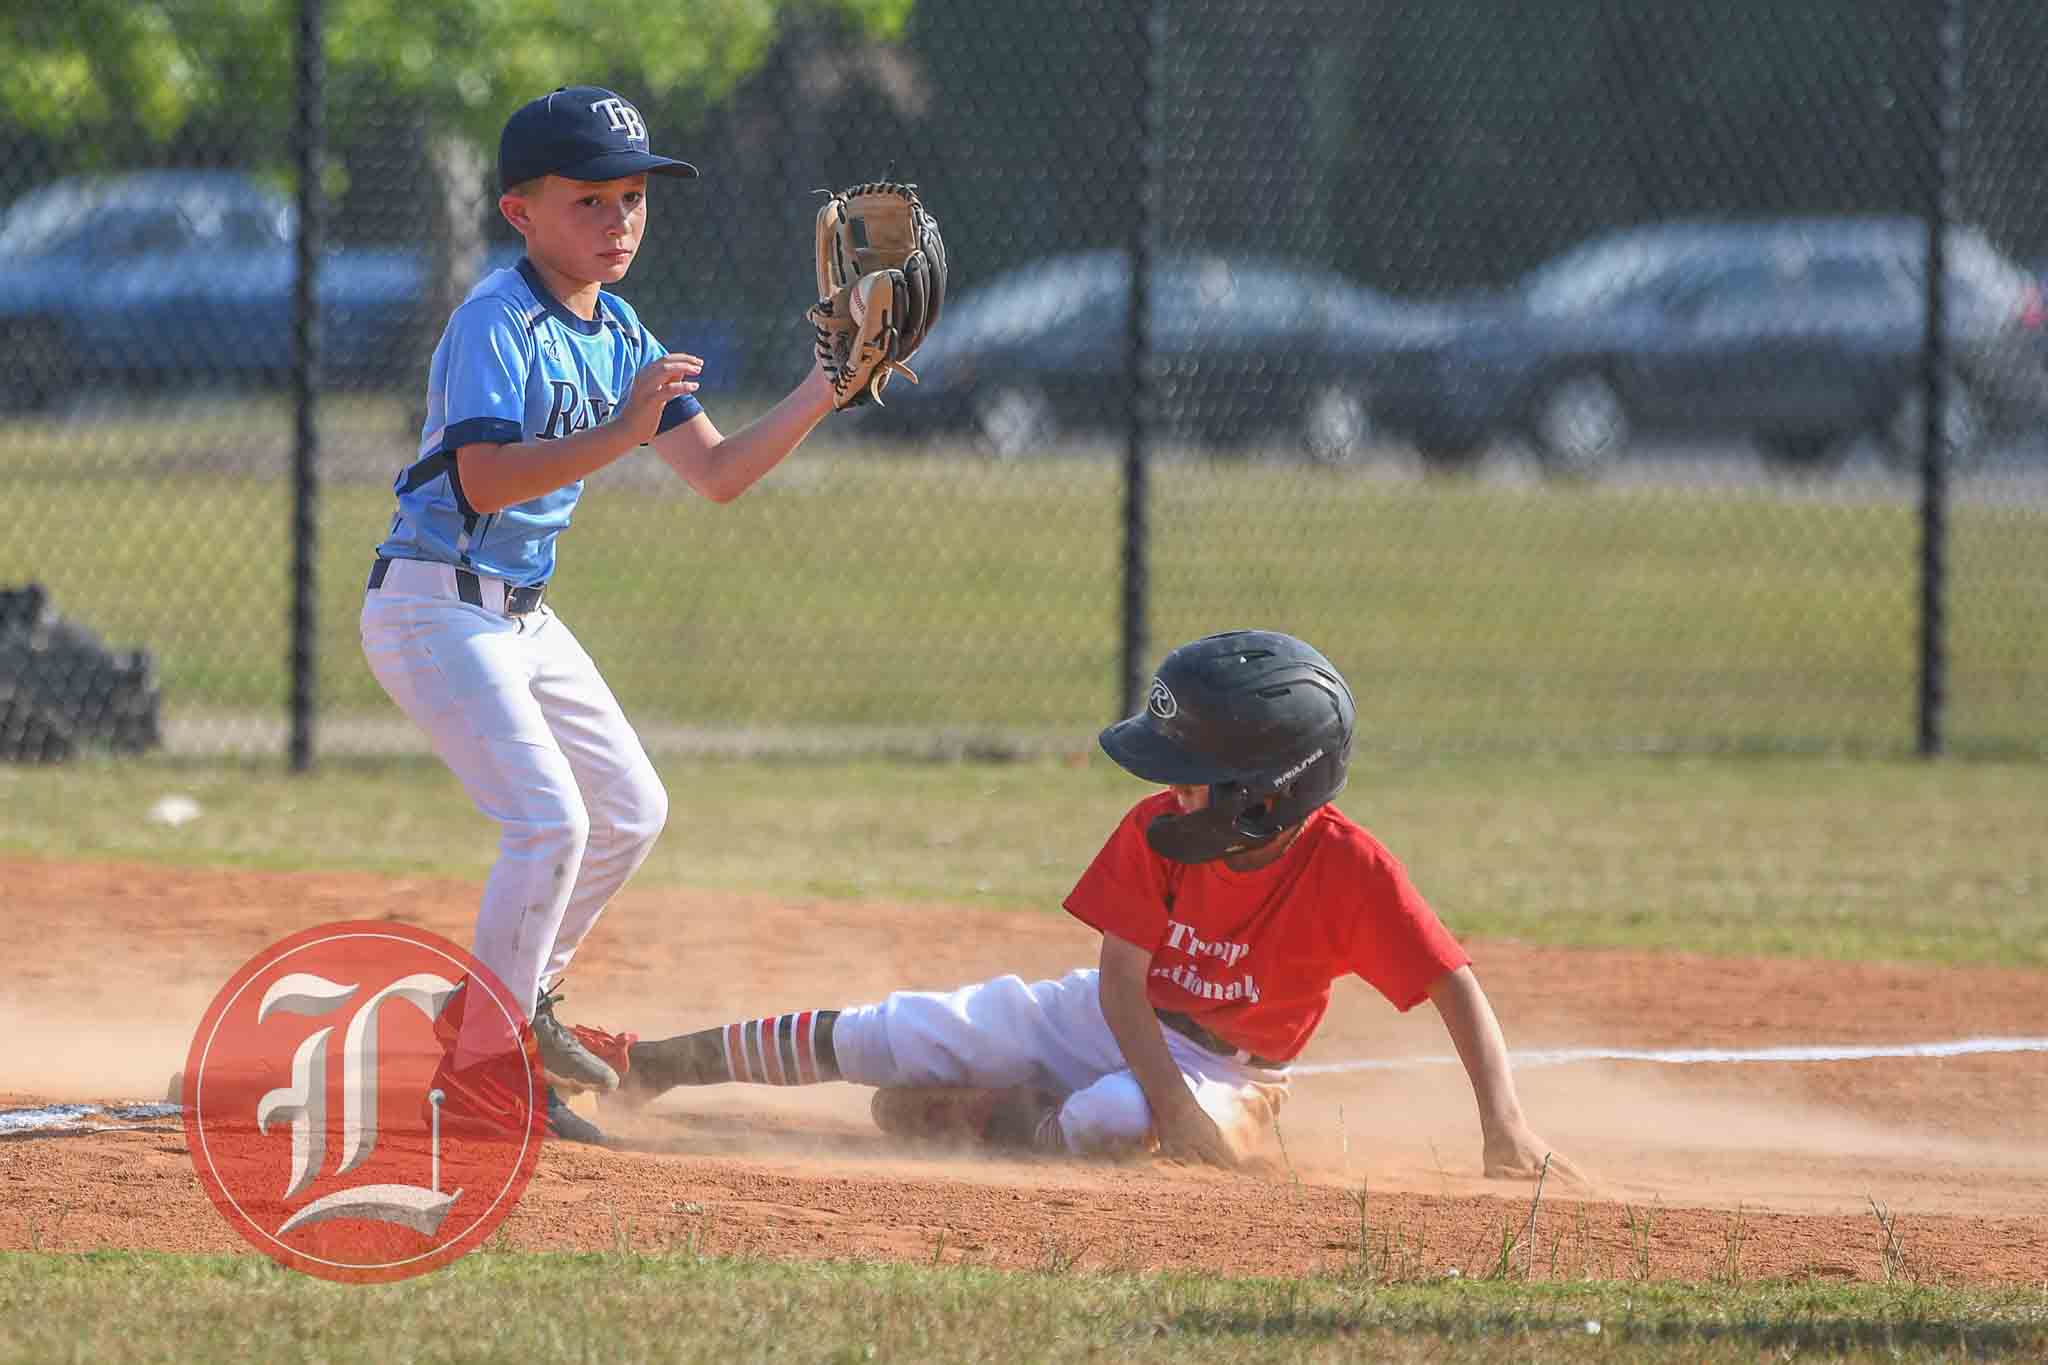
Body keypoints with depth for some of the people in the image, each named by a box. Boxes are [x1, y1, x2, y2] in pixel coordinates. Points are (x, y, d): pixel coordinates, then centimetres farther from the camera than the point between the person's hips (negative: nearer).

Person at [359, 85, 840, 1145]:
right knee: (550, 817, -19)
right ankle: (483, 1066, -9)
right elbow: (483, 479, -32)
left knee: (631, 811, 17)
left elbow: (717, 474, 9)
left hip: (519, 613, 9)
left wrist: (822, 391, -2)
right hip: (435, 607, -9)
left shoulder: (617, 333, 8)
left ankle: (517, 1004, 34)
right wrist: (619, 434, -39)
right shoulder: (497, 323, -19)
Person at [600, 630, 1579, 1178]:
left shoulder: (1350, 869, -27)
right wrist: (1170, 1101, -31)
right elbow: (1122, 980, -15)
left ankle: (958, 1115, -8)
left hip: (1223, 1071, -4)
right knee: (874, 1036, -6)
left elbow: (1457, 988, -24)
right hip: (1111, 1021, 4)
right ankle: (651, 1066, 8)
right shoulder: (1157, 835, -15)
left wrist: (1504, 1126, -34)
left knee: (1107, 1120, -38)